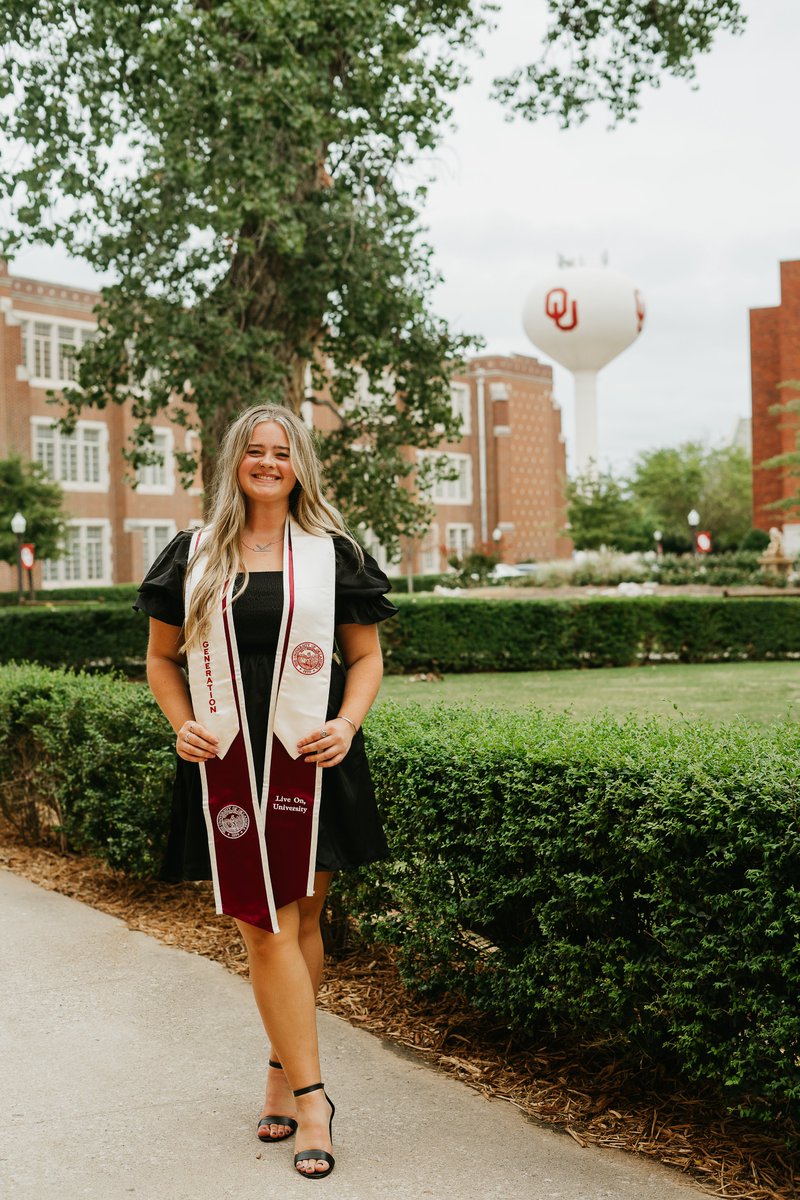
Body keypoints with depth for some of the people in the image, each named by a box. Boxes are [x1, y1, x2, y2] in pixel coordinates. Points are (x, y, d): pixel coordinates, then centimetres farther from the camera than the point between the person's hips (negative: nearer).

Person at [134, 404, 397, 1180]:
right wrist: (181, 724, -2)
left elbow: (367, 656, 9)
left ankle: (283, 1072, 26)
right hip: (229, 762, 0)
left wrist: (347, 723, -8)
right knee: (266, 928, -4)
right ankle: (310, 1098, 3)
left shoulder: (332, 554, 7)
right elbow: (161, 657, 14)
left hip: (310, 759, 0)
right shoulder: (194, 556, 8)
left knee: (299, 919, 7)